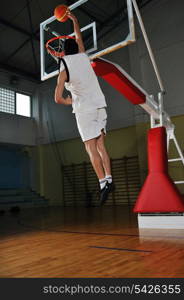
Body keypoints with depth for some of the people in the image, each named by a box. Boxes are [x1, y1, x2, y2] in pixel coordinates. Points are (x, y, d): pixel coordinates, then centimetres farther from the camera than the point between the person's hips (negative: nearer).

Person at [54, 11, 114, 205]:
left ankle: (103, 182, -17)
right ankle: (108, 178, -3)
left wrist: (68, 102, 15)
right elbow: (79, 39, 30)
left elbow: (58, 99, -7)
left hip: (84, 110, -5)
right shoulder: (84, 58, 10)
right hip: (100, 106, 5)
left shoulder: (64, 70, -4)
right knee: (100, 146, 6)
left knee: (91, 147, -8)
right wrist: (74, 20, 45)